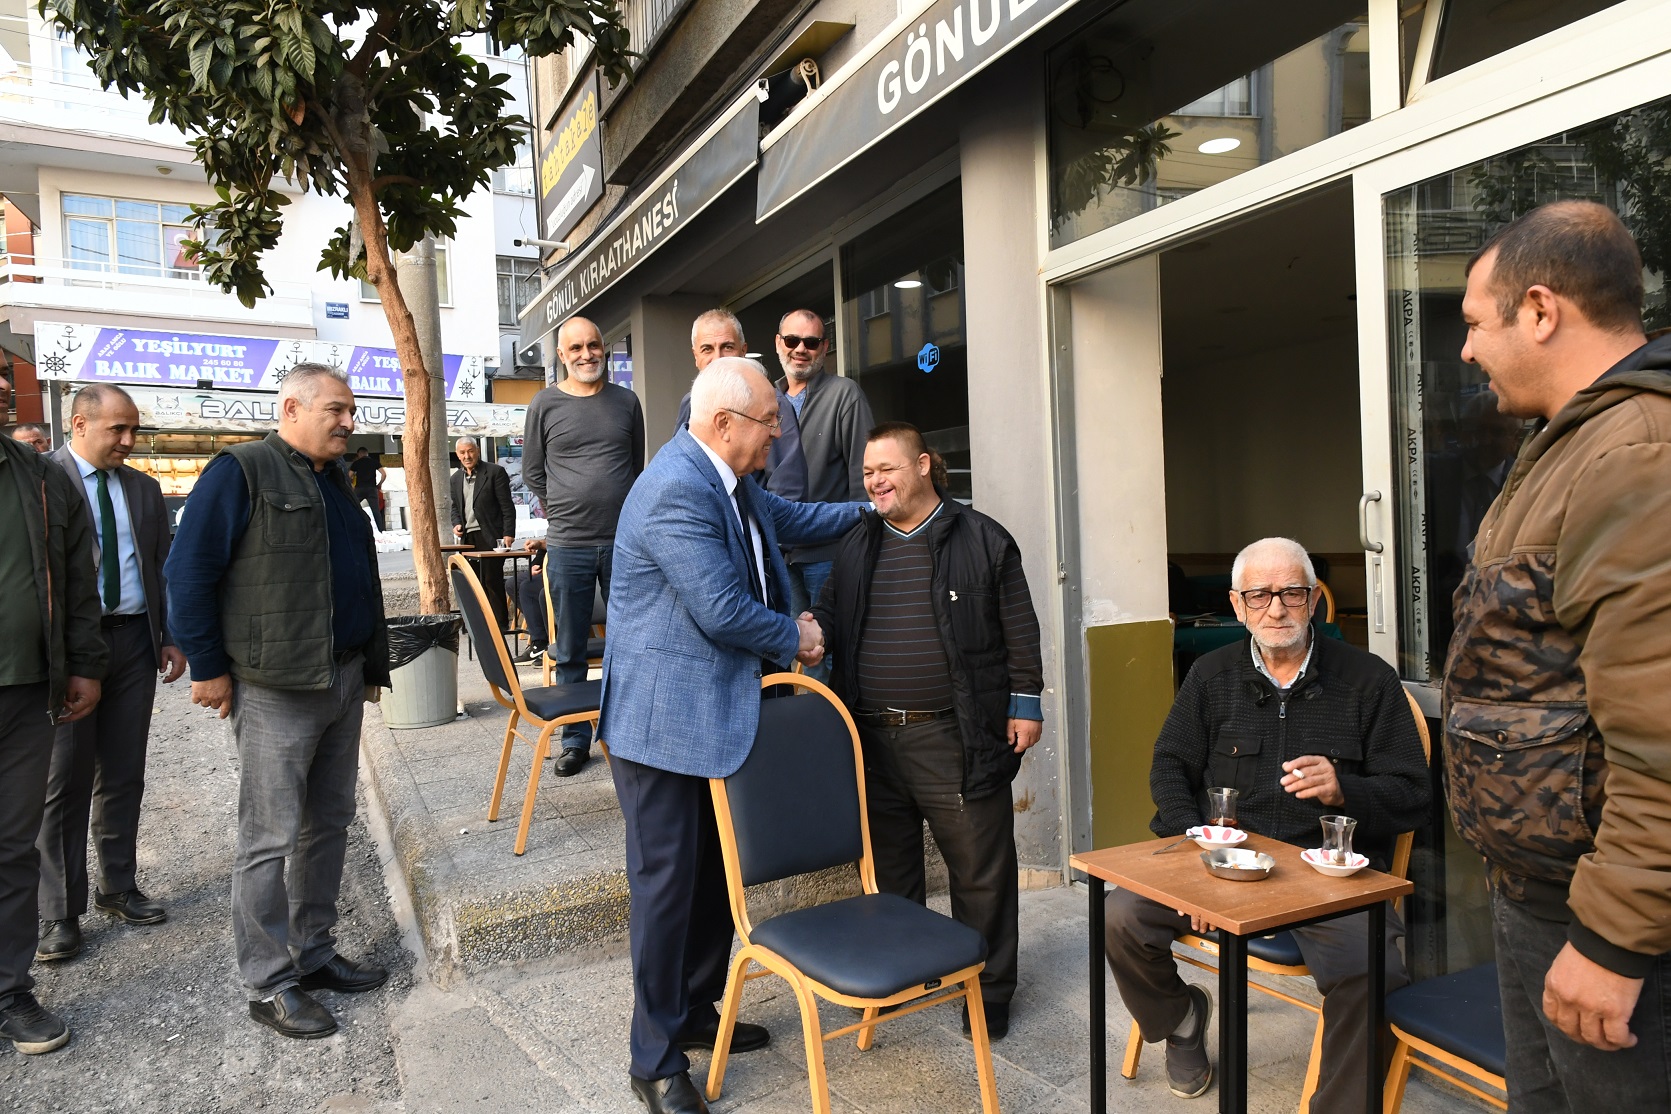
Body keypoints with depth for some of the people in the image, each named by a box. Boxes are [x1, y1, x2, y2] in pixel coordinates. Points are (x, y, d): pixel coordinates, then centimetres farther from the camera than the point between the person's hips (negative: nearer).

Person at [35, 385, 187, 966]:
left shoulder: (144, 488, 12)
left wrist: (171, 637, 8)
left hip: (134, 641, 5)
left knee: (124, 775, 13)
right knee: (64, 781, 2)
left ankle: (118, 887, 27)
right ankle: (60, 913, 13)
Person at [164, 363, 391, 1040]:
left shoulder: (335, 481, 16)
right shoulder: (241, 472, -9)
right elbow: (188, 571, -12)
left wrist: (371, 662, 17)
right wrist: (209, 669, -12)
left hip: (343, 680, 8)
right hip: (276, 688, -8)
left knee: (328, 824, 14)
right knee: (272, 839, -1)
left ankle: (314, 953, 27)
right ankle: (268, 985, 11)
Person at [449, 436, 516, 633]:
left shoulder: (495, 472, -4)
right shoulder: (456, 478, 15)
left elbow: (507, 507, -7)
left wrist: (508, 534, -14)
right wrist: (456, 524, 5)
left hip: (489, 537, -6)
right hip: (467, 538, 6)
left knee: (492, 581, -6)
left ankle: (499, 622, 0)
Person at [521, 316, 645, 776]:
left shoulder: (626, 401, 8)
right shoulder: (545, 403, 3)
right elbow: (532, 471, 10)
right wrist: (566, 511, 8)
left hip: (623, 542, 1)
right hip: (568, 546, -1)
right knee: (570, 651, 7)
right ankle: (576, 739, 19)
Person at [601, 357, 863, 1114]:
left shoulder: (733, 484, 9)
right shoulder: (676, 490, -23)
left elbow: (792, 520, 26)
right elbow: (723, 610, -25)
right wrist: (795, 640, -8)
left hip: (719, 713, 10)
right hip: (664, 721, -10)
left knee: (715, 874, 18)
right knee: (667, 884, 1)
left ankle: (695, 1013, 36)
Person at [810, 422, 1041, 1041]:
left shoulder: (982, 540, -1)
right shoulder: (857, 545, 13)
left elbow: (1019, 629, 0)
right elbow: (829, 612, 18)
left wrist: (1024, 704, -3)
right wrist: (812, 631, -5)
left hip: (957, 739, -4)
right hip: (873, 737, 4)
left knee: (980, 872, 5)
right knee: (888, 868, 17)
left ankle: (990, 991, 23)